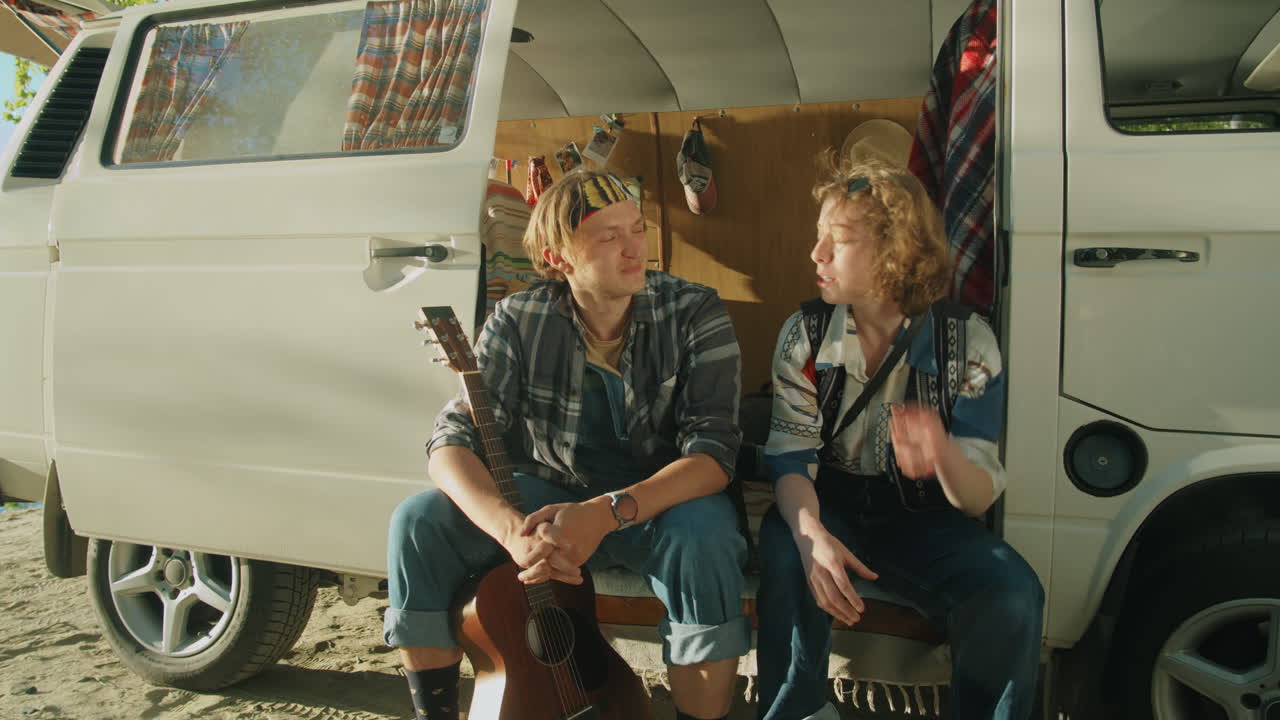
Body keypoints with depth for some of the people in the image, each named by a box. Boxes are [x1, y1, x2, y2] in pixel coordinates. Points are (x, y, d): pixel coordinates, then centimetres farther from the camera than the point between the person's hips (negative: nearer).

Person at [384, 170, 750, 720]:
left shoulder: (694, 315, -15)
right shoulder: (519, 320, -10)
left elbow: (713, 451, -22)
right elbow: (455, 438, -16)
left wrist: (607, 513, -37)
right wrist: (510, 528, -36)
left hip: (663, 503, -2)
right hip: (549, 497, 2)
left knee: (703, 540, -36)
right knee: (418, 522, -18)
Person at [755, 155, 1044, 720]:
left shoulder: (966, 341, -10)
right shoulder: (805, 335, -6)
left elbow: (979, 499, -12)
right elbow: (790, 459, -11)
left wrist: (944, 456, -37)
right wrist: (812, 535, -34)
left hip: (922, 518, 0)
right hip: (831, 507, 1)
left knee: (1012, 596, -27)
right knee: (785, 554, -32)